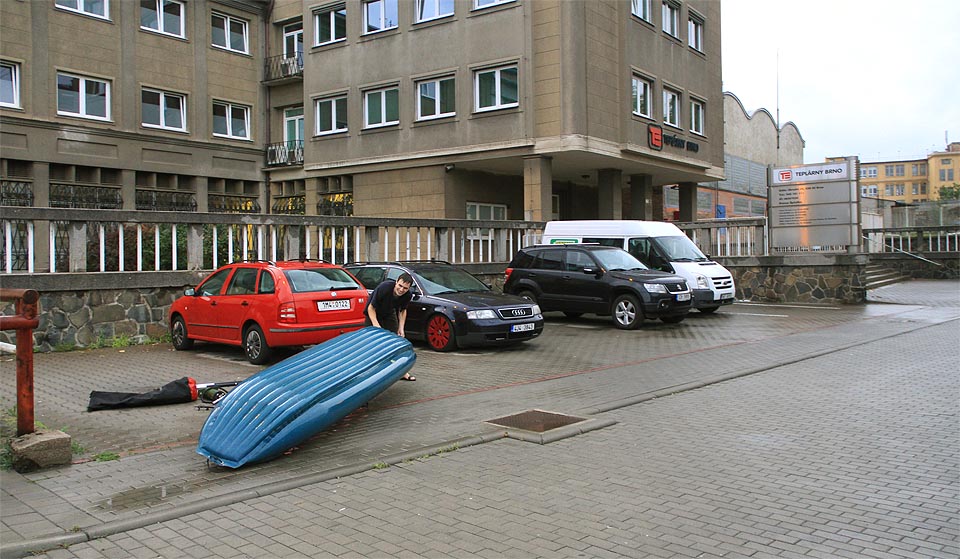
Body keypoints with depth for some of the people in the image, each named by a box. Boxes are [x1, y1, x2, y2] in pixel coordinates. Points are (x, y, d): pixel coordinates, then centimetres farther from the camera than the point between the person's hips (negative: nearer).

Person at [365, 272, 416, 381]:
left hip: (389, 314, 4)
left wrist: (401, 328, -8)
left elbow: (402, 310, 0)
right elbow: (371, 308, -28)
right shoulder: (384, 287, -36)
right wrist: (375, 324, -39)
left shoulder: (408, 295, -21)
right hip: (374, 313, -4)